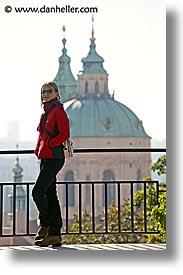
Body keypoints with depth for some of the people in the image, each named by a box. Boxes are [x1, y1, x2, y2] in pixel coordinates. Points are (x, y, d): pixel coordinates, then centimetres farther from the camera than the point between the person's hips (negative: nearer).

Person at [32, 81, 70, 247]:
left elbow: (65, 134, -15)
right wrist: (39, 149, 10)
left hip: (53, 157, -9)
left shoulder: (58, 111, -7)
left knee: (38, 192, -13)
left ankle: (45, 226, 3)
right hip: (46, 158, 9)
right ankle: (55, 235, 8)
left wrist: (48, 145, -17)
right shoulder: (46, 113, 19)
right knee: (50, 195, 7)